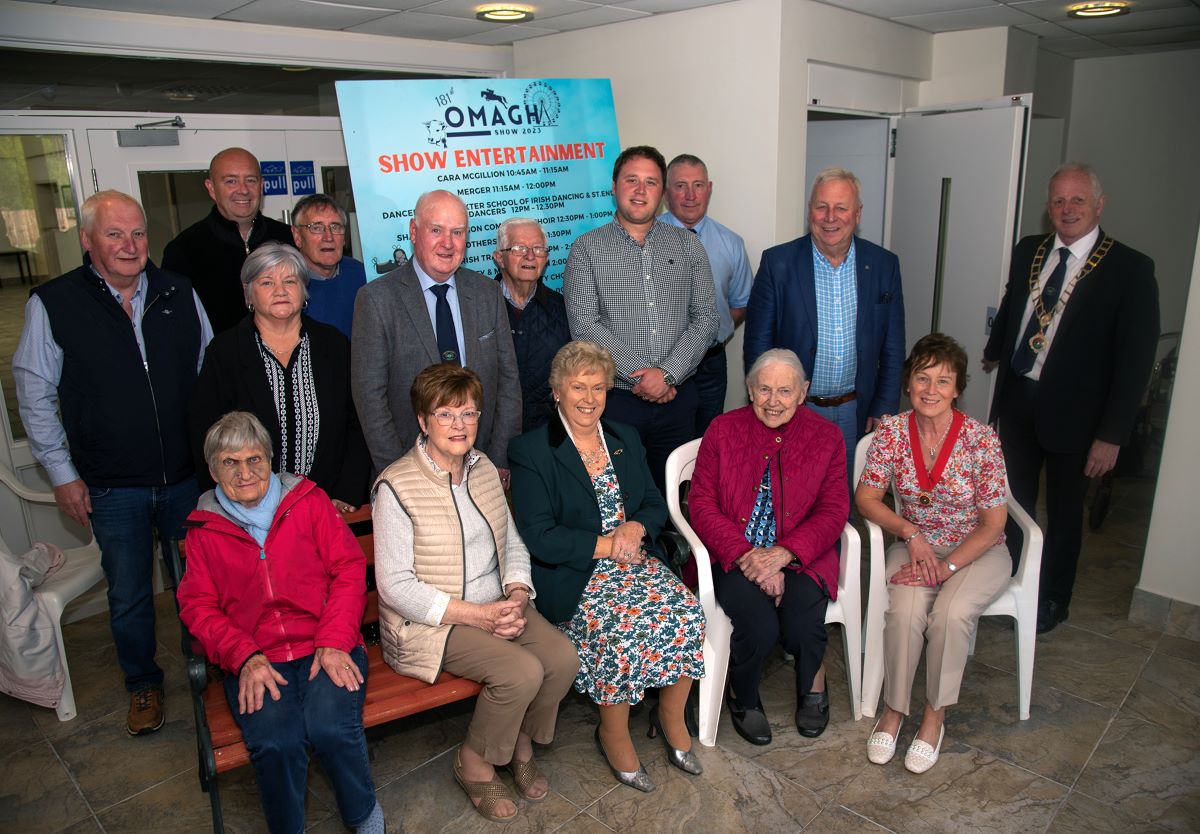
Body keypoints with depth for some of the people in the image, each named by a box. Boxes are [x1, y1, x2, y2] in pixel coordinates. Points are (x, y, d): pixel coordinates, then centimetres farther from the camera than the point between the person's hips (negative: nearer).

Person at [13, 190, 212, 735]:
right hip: (112, 487, -2)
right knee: (129, 596, 12)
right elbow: (34, 394, 0)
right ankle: (143, 685, 34)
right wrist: (62, 474, -1)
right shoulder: (53, 304, -6)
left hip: (188, 476, 2)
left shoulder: (180, 294, 0)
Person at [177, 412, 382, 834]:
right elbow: (198, 606, 8)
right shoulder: (203, 530, 12)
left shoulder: (308, 500, 9)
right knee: (276, 741, -28)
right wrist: (245, 657, -10)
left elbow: (349, 569, 4)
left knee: (330, 726, -28)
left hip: (326, 649, -1)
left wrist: (334, 641, -9)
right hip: (254, 661, 1)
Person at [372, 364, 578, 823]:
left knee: (563, 657, -15)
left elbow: (513, 545, 13)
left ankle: (521, 743, 13)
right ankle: (473, 764, 4)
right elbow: (396, 587, -17)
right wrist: (477, 615, -20)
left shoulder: (483, 468, 7)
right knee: (523, 672, -25)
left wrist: (517, 597, -7)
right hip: (431, 622, -6)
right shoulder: (397, 487, -15)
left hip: (495, 606, 7)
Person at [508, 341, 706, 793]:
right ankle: (613, 733, 0)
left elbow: (656, 503, 15)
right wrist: (605, 545, -15)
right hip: (574, 576, -5)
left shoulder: (625, 439, 14)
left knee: (688, 614, -19)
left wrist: (637, 527, -8)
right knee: (624, 632, -29)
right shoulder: (530, 451, -6)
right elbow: (538, 537, -13)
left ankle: (671, 715, 7)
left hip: (635, 560, 5)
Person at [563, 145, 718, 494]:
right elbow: (584, 324, -9)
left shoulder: (688, 246, 8)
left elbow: (705, 319, 2)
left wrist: (667, 374, -12)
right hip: (615, 398, -2)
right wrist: (640, 375, -14)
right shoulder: (587, 248, 0)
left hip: (677, 396, 3)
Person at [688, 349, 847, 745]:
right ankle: (743, 698, 9)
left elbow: (833, 511, -1)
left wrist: (783, 554, -18)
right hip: (735, 557, -1)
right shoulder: (722, 430, 2)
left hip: (800, 557, 1)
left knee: (801, 620, -27)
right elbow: (702, 504, -3)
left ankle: (813, 682, 12)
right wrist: (745, 554, -18)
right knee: (759, 625, -26)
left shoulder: (826, 437, 5)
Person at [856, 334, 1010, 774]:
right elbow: (866, 497, -4)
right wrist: (910, 533, -18)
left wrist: (946, 567, -21)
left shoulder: (981, 439, -15)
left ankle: (935, 716, -7)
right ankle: (893, 709, -6)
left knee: (951, 613, -29)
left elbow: (993, 524, -12)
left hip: (976, 551, -1)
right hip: (916, 547, 2)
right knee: (905, 610, -27)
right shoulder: (892, 431, -9)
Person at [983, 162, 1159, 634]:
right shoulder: (1028, 251, 2)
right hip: (1017, 400, 4)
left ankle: (1052, 601, 34)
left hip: (1073, 413, -4)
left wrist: (1112, 434, -17)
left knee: (1064, 511, 14)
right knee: (1014, 503, 16)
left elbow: (1136, 359, -15)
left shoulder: (1130, 269, -13)